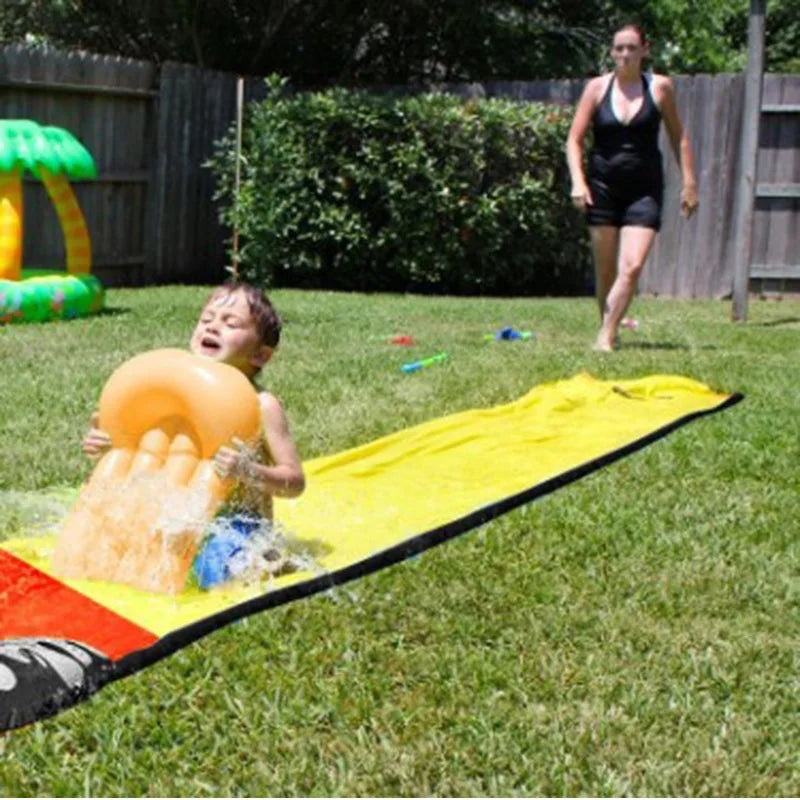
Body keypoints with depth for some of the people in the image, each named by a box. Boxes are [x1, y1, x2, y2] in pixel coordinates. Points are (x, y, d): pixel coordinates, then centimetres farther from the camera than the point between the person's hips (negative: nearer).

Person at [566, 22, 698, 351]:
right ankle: (608, 329, 25)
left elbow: (679, 137, 9)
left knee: (632, 266, -14)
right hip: (603, 187, 1)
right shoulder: (597, 88, 2)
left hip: (645, 190, -1)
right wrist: (578, 182, -13)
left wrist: (689, 183, 5)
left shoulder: (660, 87, 1)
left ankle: (606, 336, -10)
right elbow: (574, 139, 2)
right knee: (605, 271, 7)